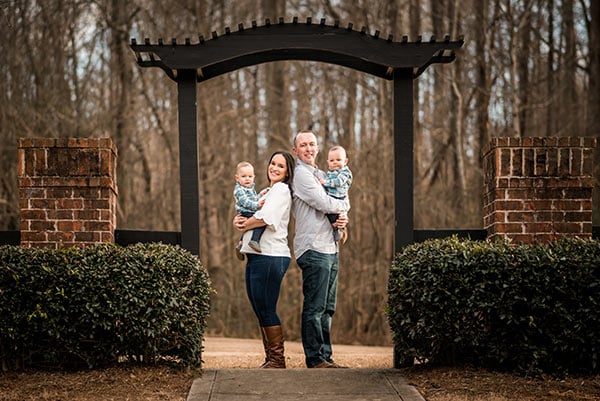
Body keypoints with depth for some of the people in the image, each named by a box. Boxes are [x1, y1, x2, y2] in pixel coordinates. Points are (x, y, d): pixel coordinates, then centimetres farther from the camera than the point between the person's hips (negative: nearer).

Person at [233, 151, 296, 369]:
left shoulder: (281, 190, -5)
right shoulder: (268, 191, 24)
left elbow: (266, 218, -20)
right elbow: (244, 216, 23)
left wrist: (244, 225, -3)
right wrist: (238, 220, -1)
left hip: (270, 258, -10)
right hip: (256, 257, 10)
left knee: (267, 310, -8)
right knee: (260, 310, 11)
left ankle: (278, 360, -2)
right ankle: (270, 358, 16)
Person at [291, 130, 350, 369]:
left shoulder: (320, 174, 22)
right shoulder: (301, 173, -7)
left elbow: (331, 207, 23)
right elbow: (323, 203, -15)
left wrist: (342, 218, 0)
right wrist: (345, 205, 4)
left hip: (330, 248, 9)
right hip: (313, 248, -9)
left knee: (327, 308, 10)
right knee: (314, 307, -7)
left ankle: (325, 357, 15)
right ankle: (315, 358, -5)